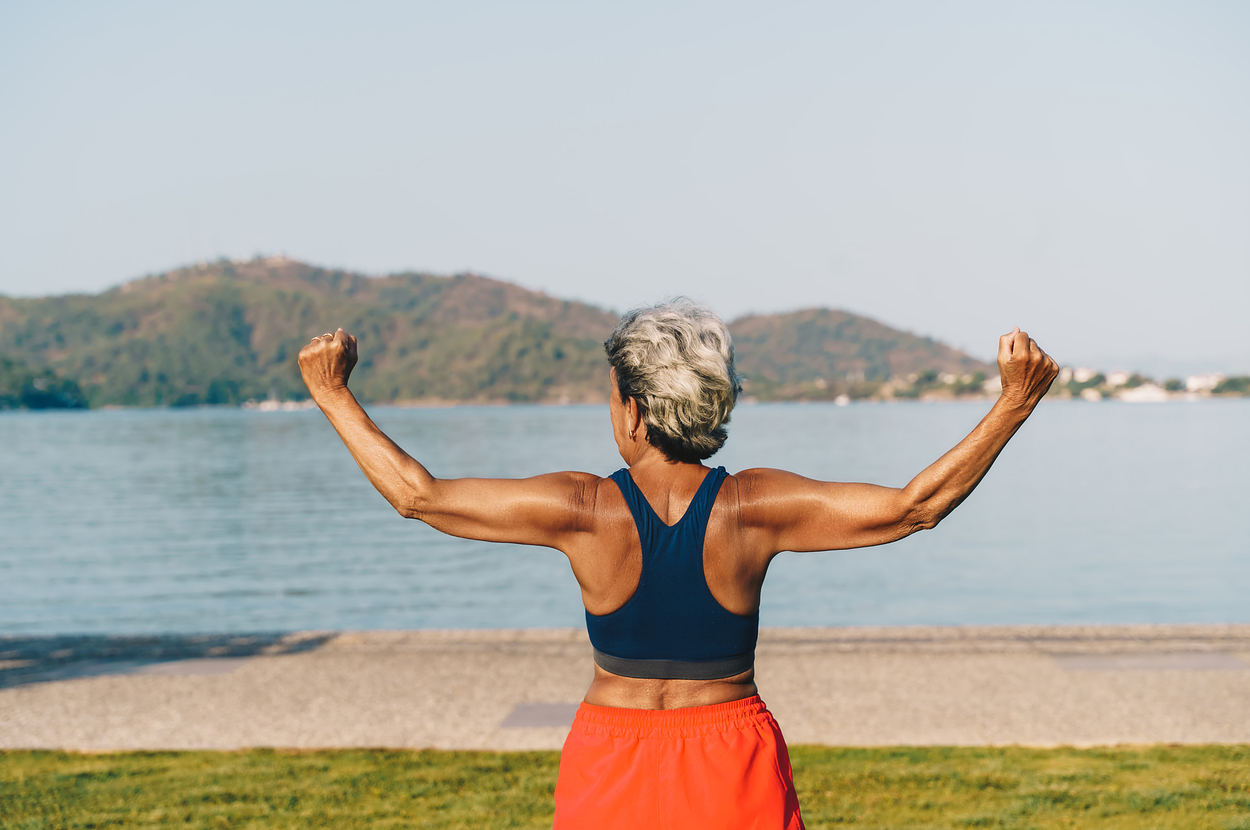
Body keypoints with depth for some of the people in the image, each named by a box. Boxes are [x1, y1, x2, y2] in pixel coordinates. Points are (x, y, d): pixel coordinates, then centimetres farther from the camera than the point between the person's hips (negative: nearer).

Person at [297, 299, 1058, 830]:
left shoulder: (584, 510, -12)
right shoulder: (753, 508, -12)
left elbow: (419, 495, -7)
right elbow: (914, 506, -11)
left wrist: (334, 395, 3)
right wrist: (1014, 403, -8)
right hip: (734, 768, 0)